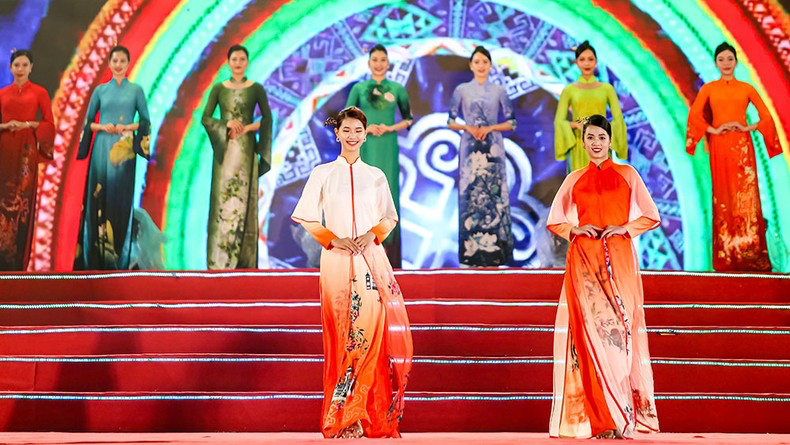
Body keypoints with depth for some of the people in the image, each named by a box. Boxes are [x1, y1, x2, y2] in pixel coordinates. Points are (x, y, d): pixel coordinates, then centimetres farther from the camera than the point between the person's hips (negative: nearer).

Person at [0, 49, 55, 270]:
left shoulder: (39, 92, 4)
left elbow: (49, 123, 2)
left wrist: (28, 124, -12)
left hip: (26, 149, -2)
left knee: (23, 200, -2)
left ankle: (18, 259, 6)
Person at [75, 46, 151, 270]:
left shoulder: (136, 90, 7)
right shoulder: (100, 90, 11)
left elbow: (146, 121, 6)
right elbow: (87, 122, 11)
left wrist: (128, 127, -9)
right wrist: (102, 127, -7)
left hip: (125, 151, -1)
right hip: (102, 149, 1)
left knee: (121, 199, -2)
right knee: (99, 198, -1)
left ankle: (120, 259, 4)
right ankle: (96, 258, 4)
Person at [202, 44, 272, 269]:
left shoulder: (256, 88, 5)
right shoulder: (219, 88, 7)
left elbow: (267, 118, 2)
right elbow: (205, 118, 3)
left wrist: (247, 127, -12)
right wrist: (227, 124, -13)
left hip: (246, 150, -1)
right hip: (225, 151, 1)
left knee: (243, 201, -2)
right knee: (222, 202, -2)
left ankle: (243, 261, 4)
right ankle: (220, 260, 3)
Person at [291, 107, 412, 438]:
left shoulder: (376, 175, 12)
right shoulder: (322, 174, 7)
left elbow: (389, 217, 14)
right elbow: (307, 217, 5)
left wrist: (372, 235, -6)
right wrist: (333, 239, -9)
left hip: (370, 260, 1)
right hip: (336, 260, -1)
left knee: (372, 329, -6)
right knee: (341, 333, -3)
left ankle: (369, 413, 3)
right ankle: (341, 415, 5)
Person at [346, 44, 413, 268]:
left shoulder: (397, 88, 7)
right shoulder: (359, 88, 6)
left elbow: (408, 119, 9)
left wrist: (390, 128, -8)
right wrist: (365, 128, -12)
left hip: (387, 148, 0)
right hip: (365, 148, 0)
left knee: (388, 193, 0)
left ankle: (390, 255, 5)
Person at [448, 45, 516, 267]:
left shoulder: (499, 91, 6)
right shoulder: (461, 90, 6)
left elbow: (511, 122, 6)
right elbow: (451, 122, 7)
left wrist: (490, 128, -9)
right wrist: (468, 128, -10)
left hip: (493, 148, 0)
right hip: (470, 148, 0)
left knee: (494, 194, -3)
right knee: (470, 193, -3)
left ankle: (495, 250, 2)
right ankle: (472, 251, 2)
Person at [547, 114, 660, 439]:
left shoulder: (627, 175, 11)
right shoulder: (574, 179, 15)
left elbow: (652, 216, 9)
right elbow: (554, 221, 17)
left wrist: (625, 228, -7)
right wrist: (575, 229, -2)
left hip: (618, 259, -1)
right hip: (584, 259, 1)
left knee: (618, 327, -8)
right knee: (590, 329, -6)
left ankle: (622, 415, -2)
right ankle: (600, 416, -2)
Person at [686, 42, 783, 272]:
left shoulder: (747, 88, 9)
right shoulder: (709, 88, 8)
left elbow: (766, 116, 7)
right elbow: (694, 114, -2)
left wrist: (748, 128, -6)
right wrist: (713, 130, -10)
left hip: (742, 146, 0)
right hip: (719, 147, 0)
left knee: (746, 196, -5)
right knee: (723, 198, -1)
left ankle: (750, 253, -1)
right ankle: (726, 255, 3)